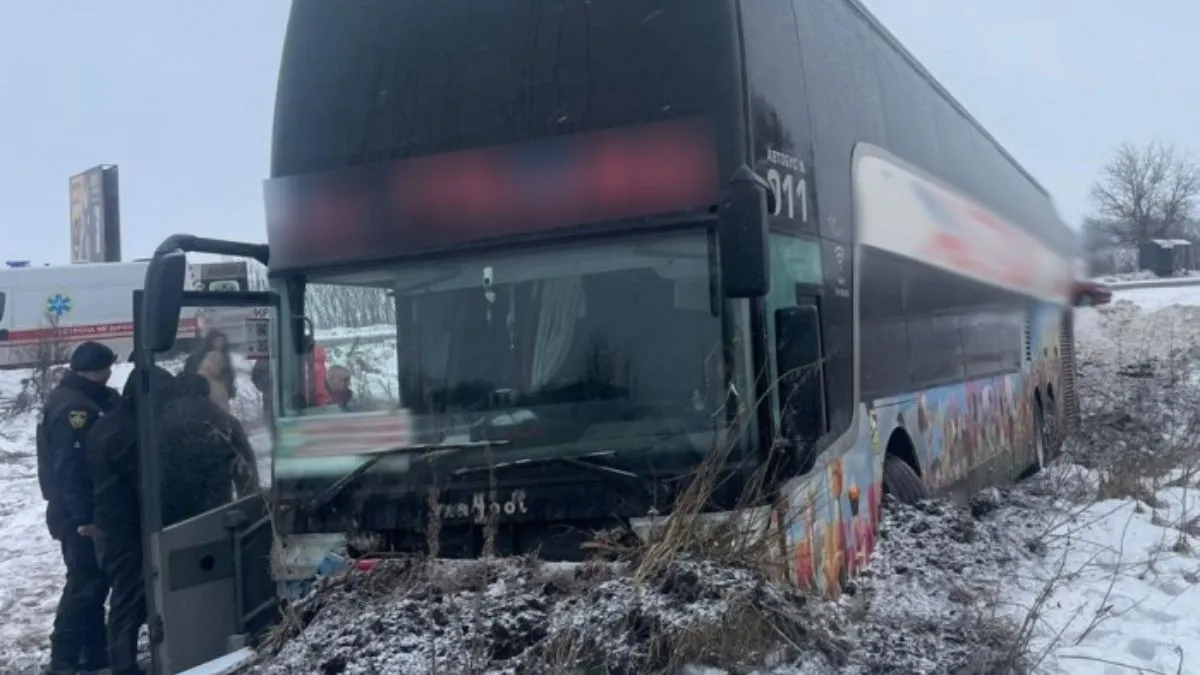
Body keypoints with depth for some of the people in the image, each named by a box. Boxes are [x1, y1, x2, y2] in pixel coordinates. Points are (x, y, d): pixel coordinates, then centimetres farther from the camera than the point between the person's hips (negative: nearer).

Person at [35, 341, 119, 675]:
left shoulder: (72, 399, 14)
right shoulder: (75, 407, -21)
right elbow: (71, 467, -26)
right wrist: (85, 516, -26)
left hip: (74, 509, 11)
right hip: (78, 513, -11)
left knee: (93, 580, 15)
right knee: (85, 583, -6)